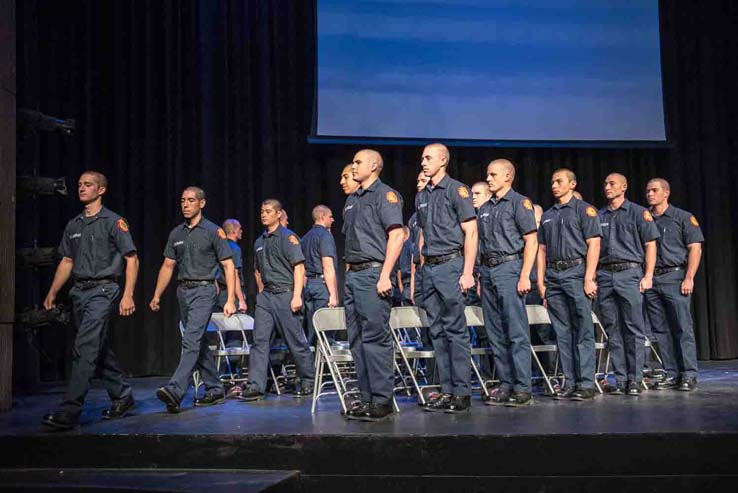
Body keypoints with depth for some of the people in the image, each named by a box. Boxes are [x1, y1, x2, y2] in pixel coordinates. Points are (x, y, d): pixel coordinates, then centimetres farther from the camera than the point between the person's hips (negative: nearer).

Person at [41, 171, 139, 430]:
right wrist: (52, 292, 13)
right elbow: (66, 261, 21)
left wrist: (128, 295, -15)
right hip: (79, 291, 8)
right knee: (100, 350, 13)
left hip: (103, 290, -7)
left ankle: (69, 411, -18)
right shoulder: (74, 225, 16)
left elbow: (132, 259, -7)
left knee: (85, 349, -15)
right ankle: (122, 397, 27)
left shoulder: (113, 222, -4)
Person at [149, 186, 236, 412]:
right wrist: (156, 296, 10)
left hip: (204, 290, -7)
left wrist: (230, 300, -13)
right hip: (183, 291, 7)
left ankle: (175, 390, -26)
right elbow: (168, 266, 17)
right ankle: (215, 390, 21)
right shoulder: (176, 233, 13)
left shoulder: (213, 232, -3)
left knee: (191, 340, -17)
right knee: (199, 343, 12)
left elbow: (228, 266, -6)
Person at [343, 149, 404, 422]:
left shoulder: (385, 194, -4)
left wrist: (384, 276, -20)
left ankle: (382, 401, -3)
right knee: (357, 340, 10)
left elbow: (396, 235, -13)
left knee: (376, 337, -8)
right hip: (353, 275, 9)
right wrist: (349, 273, 15)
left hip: (373, 273, -9)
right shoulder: (351, 200, 21)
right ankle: (366, 398, 17)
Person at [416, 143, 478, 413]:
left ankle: (462, 393, 0)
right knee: (437, 331, 8)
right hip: (429, 268, 7)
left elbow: (471, 232, -9)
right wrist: (422, 269, 14)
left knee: (456, 329, -6)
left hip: (451, 264, -7)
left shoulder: (458, 190, -4)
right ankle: (447, 390, 14)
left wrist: (467, 272, -15)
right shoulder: (422, 196, 17)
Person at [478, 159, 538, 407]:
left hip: (509, 268, -7)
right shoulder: (485, 208, 19)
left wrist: (524, 276, -16)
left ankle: (522, 389, -5)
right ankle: (505, 385, 14)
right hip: (488, 270, 7)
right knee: (495, 333, 7)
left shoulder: (520, 202, -2)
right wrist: (480, 276, 14)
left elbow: (531, 241, -8)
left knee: (517, 332, -8)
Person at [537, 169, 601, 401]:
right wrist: (540, 281, 9)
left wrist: (589, 278, -14)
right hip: (553, 276, 6)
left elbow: (594, 244, -5)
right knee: (562, 332, 6)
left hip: (576, 272, -6)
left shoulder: (584, 209, 3)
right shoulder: (547, 216, 20)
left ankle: (586, 384, -5)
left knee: (583, 331, -6)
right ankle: (570, 383, 11)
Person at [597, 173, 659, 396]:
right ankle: (620, 380, 9)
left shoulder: (639, 213, 5)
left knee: (633, 329, -5)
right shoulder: (598, 216, 16)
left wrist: (648, 275, -9)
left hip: (630, 272, -4)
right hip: (605, 275, 4)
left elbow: (650, 245, 1)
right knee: (613, 331, 4)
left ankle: (635, 380, 0)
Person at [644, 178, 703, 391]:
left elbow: (695, 248, -2)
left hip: (675, 277, -4)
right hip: (650, 280, 4)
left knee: (683, 328, -5)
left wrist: (689, 278, -11)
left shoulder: (683, 218, 3)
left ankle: (689, 375, -1)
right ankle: (671, 374, 12)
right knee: (661, 330, 5)